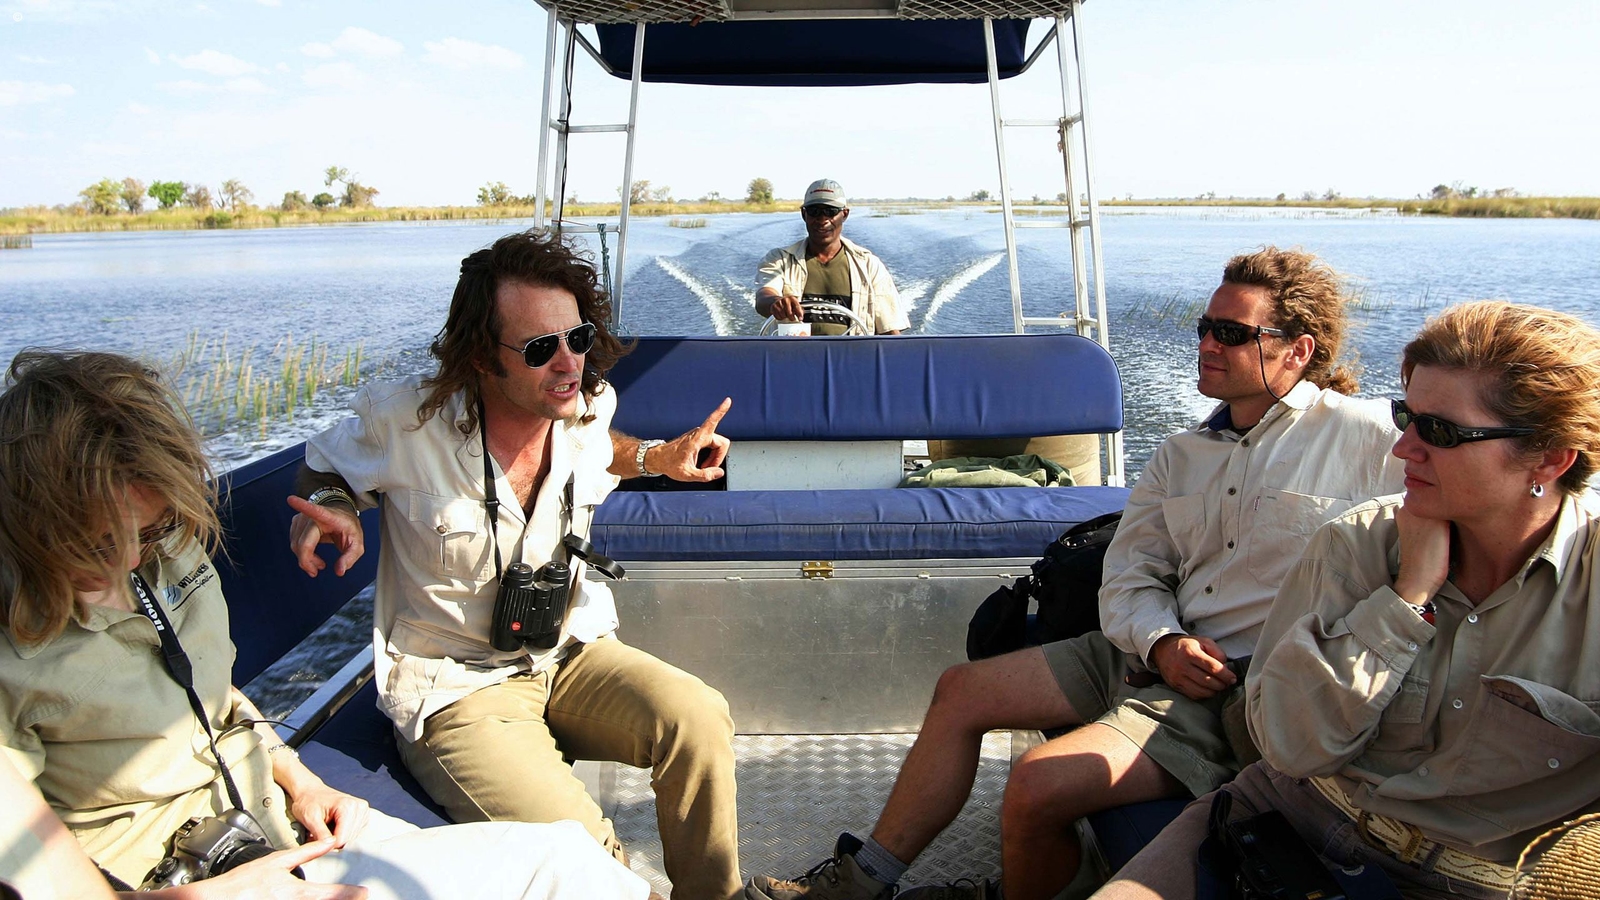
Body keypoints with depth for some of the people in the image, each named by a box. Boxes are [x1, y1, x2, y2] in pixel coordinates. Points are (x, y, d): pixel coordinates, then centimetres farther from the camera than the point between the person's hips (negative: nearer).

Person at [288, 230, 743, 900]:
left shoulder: (587, 406, -3)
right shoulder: (405, 419, -15)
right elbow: (325, 465, 7)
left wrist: (662, 457, 8)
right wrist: (333, 509, -15)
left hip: (572, 651, 4)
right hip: (455, 686, -4)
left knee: (698, 719, -22)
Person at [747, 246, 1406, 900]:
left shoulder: (1371, 440, -8)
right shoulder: (1181, 455, 12)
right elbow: (1129, 577, 8)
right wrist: (1164, 643, -14)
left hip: (1241, 695, -7)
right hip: (1152, 655, 8)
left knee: (1038, 785, -23)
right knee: (961, 690, 5)